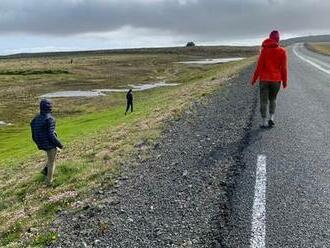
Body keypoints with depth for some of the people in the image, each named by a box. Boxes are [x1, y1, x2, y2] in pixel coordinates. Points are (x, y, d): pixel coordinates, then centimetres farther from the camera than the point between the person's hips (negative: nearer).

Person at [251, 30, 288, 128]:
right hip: (276, 79, 1)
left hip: (264, 79, -1)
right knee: (272, 99, 20)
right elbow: (284, 68, -4)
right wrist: (285, 81, 5)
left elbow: (259, 66, -8)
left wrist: (254, 79, 0)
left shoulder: (264, 50, -5)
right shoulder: (282, 51, -3)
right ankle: (271, 118, 7)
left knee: (264, 101, 5)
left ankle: (264, 122, 5)